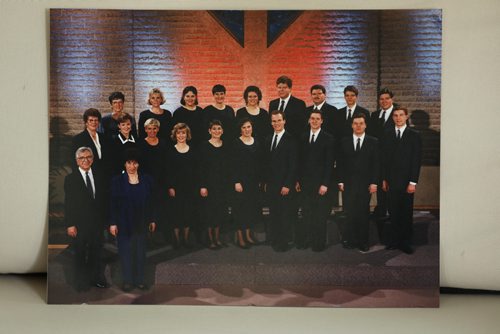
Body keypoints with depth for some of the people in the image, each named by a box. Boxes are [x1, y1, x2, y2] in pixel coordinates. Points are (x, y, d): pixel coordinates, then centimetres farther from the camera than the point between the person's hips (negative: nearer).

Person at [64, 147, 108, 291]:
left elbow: (103, 199, 7)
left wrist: (104, 219, 3)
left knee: (96, 253, 13)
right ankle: (81, 284, 23)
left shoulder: (99, 176, 5)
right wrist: (70, 225, -11)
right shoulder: (70, 178, -5)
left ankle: (96, 279, 28)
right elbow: (68, 203, -7)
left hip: (97, 222, 3)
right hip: (79, 224, -3)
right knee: (80, 255, 9)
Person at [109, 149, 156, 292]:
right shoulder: (117, 180, -4)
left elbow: (150, 201, 5)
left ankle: (139, 280, 20)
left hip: (141, 222, 2)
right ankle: (127, 281, 17)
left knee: (140, 251, 9)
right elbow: (113, 203, -5)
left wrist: (152, 219, 5)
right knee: (126, 252, 6)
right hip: (124, 223, -2)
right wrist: (113, 223, -9)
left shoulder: (146, 180, 2)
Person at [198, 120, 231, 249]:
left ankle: (217, 237, 21)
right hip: (209, 183, -4)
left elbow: (228, 166, 10)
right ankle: (210, 238, 13)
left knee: (221, 210, 9)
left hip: (223, 183, 4)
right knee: (209, 210, 2)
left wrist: (228, 183, 5)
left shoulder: (225, 146, 7)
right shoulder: (204, 146, -5)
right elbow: (201, 167, -8)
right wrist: (202, 186, -13)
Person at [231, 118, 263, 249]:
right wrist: (236, 182, -14)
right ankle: (239, 236, 9)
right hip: (241, 180, -5)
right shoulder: (236, 143, -6)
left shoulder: (257, 142, 7)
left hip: (254, 180, 5)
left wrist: (260, 179, 5)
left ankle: (248, 234, 21)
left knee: (252, 206, 9)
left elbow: (260, 163, 9)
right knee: (240, 207, 0)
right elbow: (233, 164, -9)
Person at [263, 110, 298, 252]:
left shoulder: (290, 139, -9)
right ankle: (274, 240, 21)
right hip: (271, 184, 6)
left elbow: (293, 164, -12)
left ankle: (283, 243, 10)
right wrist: (266, 181, 10)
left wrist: (287, 185, -15)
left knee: (285, 214, 0)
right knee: (273, 213, 10)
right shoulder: (269, 139, 13)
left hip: (284, 185, -6)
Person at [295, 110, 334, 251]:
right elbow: (300, 161, 13)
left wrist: (325, 184, -12)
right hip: (305, 182, 4)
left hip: (320, 183, -4)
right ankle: (304, 240, 16)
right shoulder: (303, 138, 11)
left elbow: (329, 163, -7)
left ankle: (319, 243, 15)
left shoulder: (328, 138, -4)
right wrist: (298, 180, 8)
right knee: (306, 214, 6)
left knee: (320, 215, 4)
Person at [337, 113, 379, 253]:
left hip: (365, 184, 0)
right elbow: (341, 163, 6)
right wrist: (341, 181, 0)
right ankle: (350, 240, 8)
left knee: (363, 213, 4)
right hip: (349, 184, 1)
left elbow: (376, 164, 2)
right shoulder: (345, 141, 8)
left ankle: (363, 241, 13)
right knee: (350, 213, -2)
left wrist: (374, 183, -5)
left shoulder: (373, 142, 5)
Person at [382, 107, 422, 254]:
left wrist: (413, 182, -9)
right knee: (393, 212, 5)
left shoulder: (414, 135, 0)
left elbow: (417, 160, -3)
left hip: (406, 181, -2)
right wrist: (384, 179, 5)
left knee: (406, 213, 3)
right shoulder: (388, 134, 9)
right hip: (391, 180, 2)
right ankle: (394, 240, 14)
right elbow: (385, 158, 9)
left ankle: (405, 242, 12)